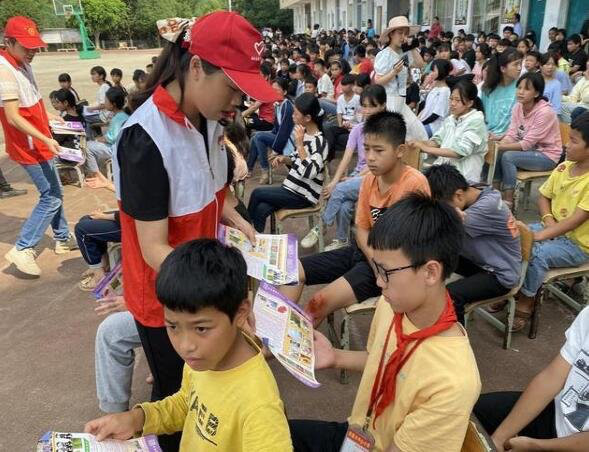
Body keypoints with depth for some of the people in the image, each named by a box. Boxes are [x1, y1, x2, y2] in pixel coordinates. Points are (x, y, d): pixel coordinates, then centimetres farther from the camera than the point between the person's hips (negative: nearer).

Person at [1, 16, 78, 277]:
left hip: (39, 144, 9)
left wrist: (48, 116, 14)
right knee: (51, 197, -5)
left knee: (54, 193, 17)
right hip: (29, 147, -9)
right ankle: (22, 250, 2)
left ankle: (63, 239, 31)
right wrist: (46, 139, -29)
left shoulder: (22, 63, 8)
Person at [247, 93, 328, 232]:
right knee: (261, 210, -10)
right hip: (294, 188, 7)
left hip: (304, 195, -7)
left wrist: (300, 144, -30)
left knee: (257, 193, -6)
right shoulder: (303, 133, 6)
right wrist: (284, 159, -2)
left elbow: (309, 172, -32)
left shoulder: (319, 141, -20)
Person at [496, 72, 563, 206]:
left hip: (547, 156, -6)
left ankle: (508, 201, -18)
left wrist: (499, 147, -30)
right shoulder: (518, 107, -3)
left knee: (507, 156, -26)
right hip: (529, 151, 6)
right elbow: (511, 135, -7)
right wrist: (497, 145, -27)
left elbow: (527, 144, -25)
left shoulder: (545, 112, -22)